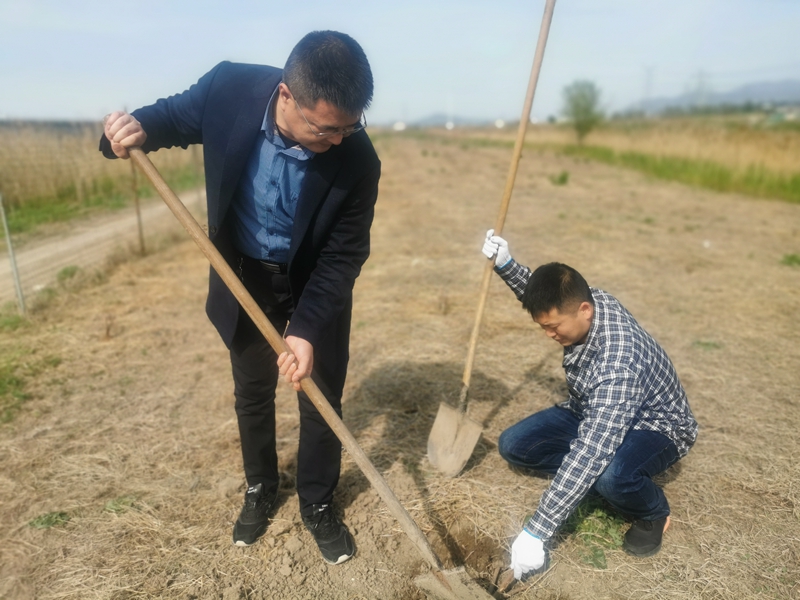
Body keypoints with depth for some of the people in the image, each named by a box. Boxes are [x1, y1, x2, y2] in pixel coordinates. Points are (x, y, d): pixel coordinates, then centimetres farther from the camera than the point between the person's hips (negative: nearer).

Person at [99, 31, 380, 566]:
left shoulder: (358, 160, -29)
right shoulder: (229, 88, -24)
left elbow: (343, 255, -20)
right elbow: (173, 116, -3)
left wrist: (307, 330, -27)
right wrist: (135, 127, -25)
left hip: (315, 282, -1)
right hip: (244, 275, 2)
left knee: (321, 397, 7)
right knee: (252, 392, 16)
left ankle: (318, 504, 32)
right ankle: (260, 489, 41)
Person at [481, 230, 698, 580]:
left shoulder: (617, 366, -41)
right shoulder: (582, 302, -19)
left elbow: (588, 455, -44)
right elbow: (544, 298, 7)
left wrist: (535, 533, -42)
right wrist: (505, 265, -10)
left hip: (654, 426, -7)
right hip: (593, 412, 7)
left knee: (611, 476, -40)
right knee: (512, 446, -9)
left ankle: (653, 512, -5)